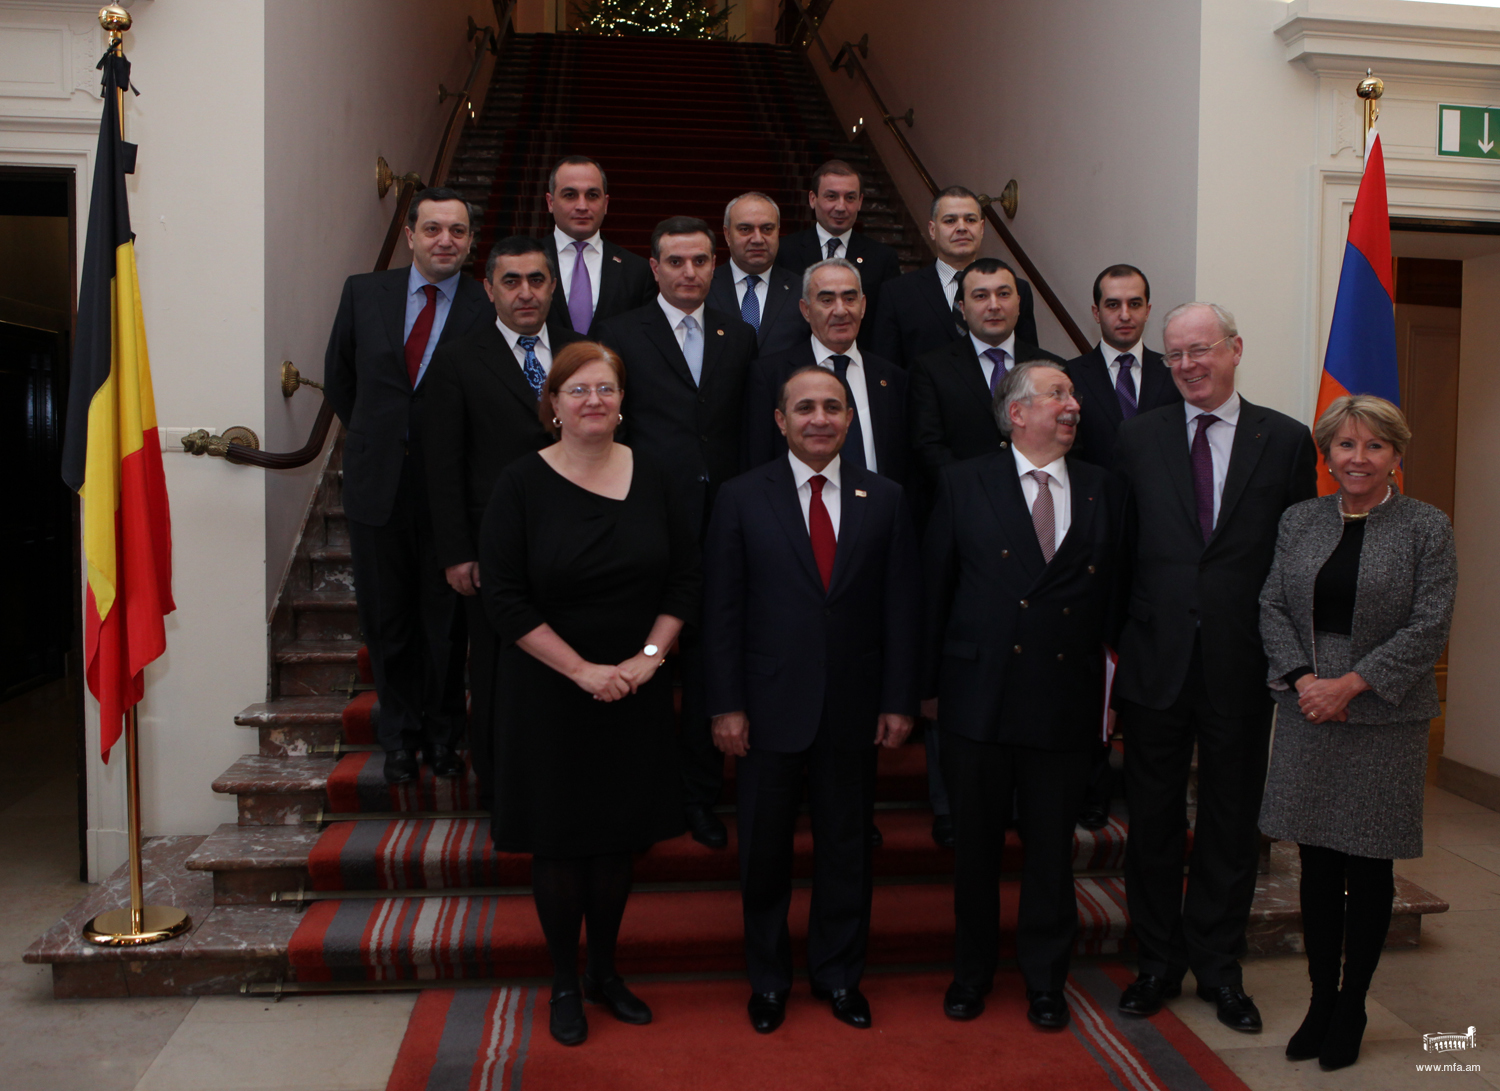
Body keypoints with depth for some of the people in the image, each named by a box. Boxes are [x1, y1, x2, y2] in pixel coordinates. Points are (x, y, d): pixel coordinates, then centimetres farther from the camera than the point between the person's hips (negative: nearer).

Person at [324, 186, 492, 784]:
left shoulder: (488, 309, -7)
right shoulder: (364, 293, 3)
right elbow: (339, 377, 15)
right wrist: (372, 437, 15)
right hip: (378, 481, 3)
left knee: (446, 619, 9)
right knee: (385, 615, 12)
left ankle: (443, 734, 28)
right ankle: (399, 733, 30)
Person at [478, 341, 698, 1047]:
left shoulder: (651, 477, 1)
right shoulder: (522, 483, -9)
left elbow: (686, 573, 4)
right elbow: (503, 596, -13)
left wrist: (648, 656, -8)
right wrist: (583, 670, -16)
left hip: (636, 692, 3)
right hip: (549, 693, -3)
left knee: (618, 834, 13)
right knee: (558, 838, 8)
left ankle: (605, 970, 31)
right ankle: (564, 982, 26)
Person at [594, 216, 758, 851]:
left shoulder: (739, 338, 12)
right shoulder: (621, 335, 2)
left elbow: (751, 433, 11)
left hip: (721, 527, 3)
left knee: (709, 665, 8)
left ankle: (701, 796, 23)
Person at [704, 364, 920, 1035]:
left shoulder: (884, 500, 3)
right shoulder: (742, 499, -2)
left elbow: (902, 607, 3)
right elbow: (721, 609, -4)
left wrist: (899, 701, -1)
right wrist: (726, 705, -8)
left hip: (854, 708, 2)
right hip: (770, 705, -1)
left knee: (848, 846, 13)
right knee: (764, 850, 11)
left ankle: (839, 974, 33)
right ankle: (767, 979, 31)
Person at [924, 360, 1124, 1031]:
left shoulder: (1102, 492, 7)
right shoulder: (964, 485, 1)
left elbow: (1112, 596, 6)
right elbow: (935, 588, 2)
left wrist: (1107, 689, 0)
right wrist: (930, 684, 1)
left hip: (1066, 699, 2)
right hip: (979, 695, -1)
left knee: (1052, 846, 11)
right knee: (975, 843, 11)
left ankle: (1045, 978, 30)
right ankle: (972, 971, 30)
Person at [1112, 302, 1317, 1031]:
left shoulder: (1286, 439, 1)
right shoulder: (1138, 437, 4)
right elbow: (1121, 546, 2)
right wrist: (1118, 636, -3)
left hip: (1243, 664, 0)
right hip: (1156, 661, 1)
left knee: (1231, 821, 11)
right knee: (1153, 820, 10)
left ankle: (1218, 967, 29)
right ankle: (1158, 962, 28)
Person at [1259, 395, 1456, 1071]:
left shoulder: (1427, 528, -2)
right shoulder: (1299, 521, 7)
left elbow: (1429, 628, -8)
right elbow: (1272, 606, 4)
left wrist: (1351, 683, -15)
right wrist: (1302, 679, -10)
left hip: (1385, 718, -2)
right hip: (1308, 713, 3)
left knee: (1369, 867, 7)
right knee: (1317, 864, 9)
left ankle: (1352, 1007, 22)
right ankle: (1321, 998, 22)